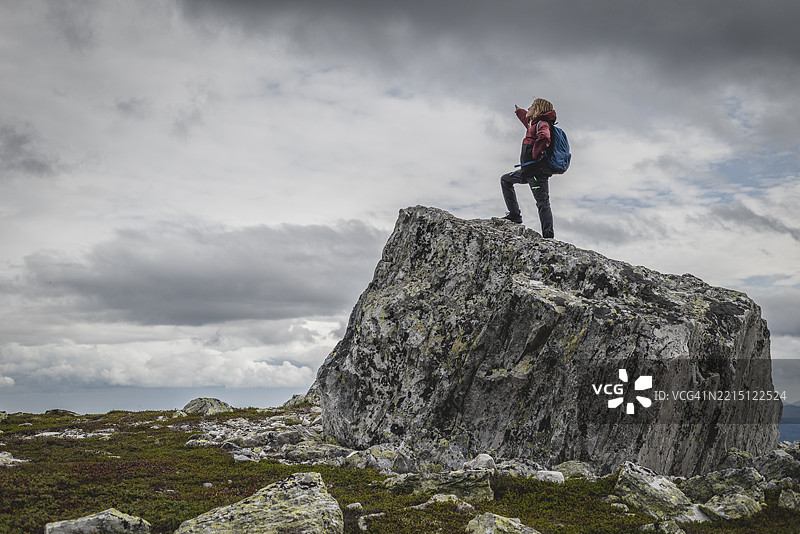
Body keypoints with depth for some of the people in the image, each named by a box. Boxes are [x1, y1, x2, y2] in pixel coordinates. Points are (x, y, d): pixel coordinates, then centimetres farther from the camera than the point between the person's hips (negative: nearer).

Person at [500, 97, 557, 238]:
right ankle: (515, 214, 15)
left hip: (537, 170, -10)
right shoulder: (534, 123, 20)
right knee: (505, 180, 22)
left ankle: (548, 236, -14)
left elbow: (544, 137, -35)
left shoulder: (542, 124, -11)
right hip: (528, 171, 10)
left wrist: (535, 155, -25)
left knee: (542, 202, -12)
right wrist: (519, 111, 59)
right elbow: (528, 120, 47)